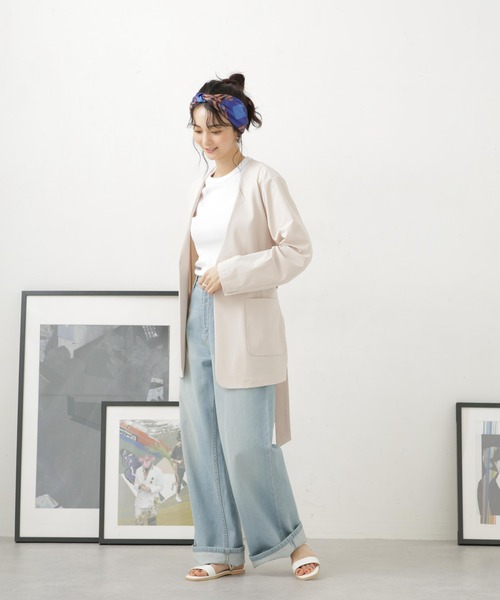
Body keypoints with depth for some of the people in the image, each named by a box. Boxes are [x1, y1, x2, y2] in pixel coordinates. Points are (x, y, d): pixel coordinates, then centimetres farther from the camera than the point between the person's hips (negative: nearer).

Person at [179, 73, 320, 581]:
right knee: (202, 442, 6)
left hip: (244, 327, -7)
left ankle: (290, 539, 15)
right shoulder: (201, 187, 14)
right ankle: (223, 553, 18)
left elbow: (297, 249, -11)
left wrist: (231, 273, -16)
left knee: (245, 443, -7)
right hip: (199, 322, 7)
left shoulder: (261, 180, -6)